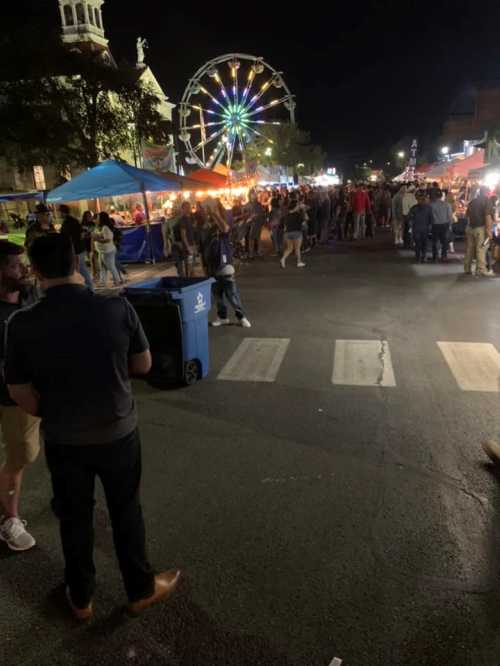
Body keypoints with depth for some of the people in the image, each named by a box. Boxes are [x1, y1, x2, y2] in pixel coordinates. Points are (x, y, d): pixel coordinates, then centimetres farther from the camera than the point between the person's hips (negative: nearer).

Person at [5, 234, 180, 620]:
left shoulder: (22, 324, -15)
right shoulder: (118, 308, -18)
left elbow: (20, 393, -5)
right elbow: (143, 365, -5)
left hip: (63, 440, 1)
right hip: (118, 433, 0)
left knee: (75, 519, 22)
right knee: (127, 513, 19)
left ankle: (81, 599, 42)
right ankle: (141, 591, 39)